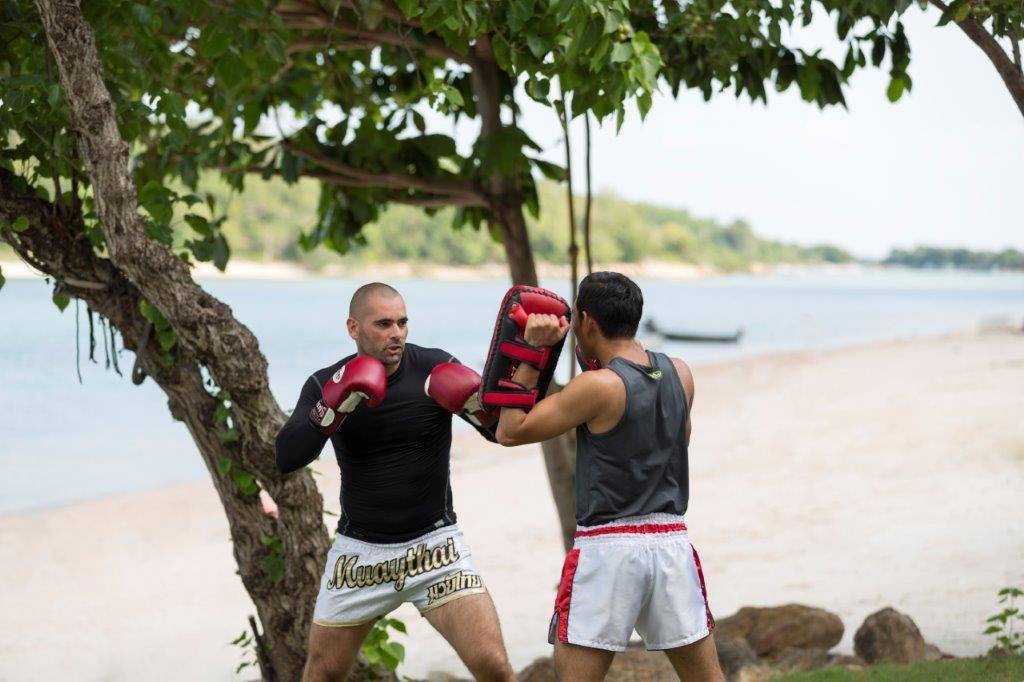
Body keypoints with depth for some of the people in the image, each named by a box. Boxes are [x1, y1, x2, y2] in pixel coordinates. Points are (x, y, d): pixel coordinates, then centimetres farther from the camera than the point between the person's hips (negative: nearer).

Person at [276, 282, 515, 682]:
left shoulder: (434, 368, -9)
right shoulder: (326, 384, -5)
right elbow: (285, 460, -17)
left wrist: (478, 402, -30)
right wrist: (332, 408, -30)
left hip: (434, 544, -1)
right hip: (360, 551, 2)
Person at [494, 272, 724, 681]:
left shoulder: (598, 387, -11)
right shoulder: (679, 374, 6)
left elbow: (510, 432, -4)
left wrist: (531, 355, 0)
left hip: (608, 545, -5)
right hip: (671, 539, 5)